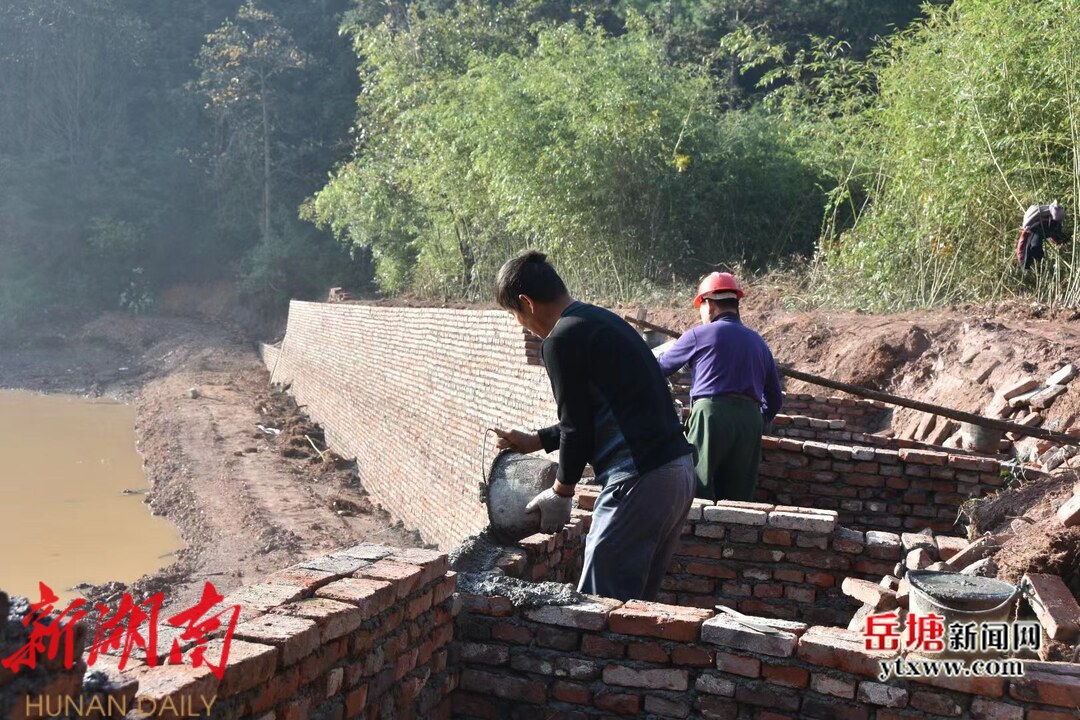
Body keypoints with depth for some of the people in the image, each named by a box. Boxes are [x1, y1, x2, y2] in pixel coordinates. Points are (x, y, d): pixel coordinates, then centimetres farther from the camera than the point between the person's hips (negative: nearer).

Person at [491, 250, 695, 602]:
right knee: (640, 600, 17)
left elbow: (577, 428, -8)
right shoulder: (604, 321, 18)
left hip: (640, 481, -10)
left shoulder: (561, 339, -10)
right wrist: (535, 441, 31)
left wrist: (561, 493, 8)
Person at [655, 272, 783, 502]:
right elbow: (775, 399, 23)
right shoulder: (759, 343, 22)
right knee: (739, 498, 5)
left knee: (697, 494, -7)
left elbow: (661, 367, 19)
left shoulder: (700, 335, 7)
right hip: (751, 420, 5)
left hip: (712, 414, -5)